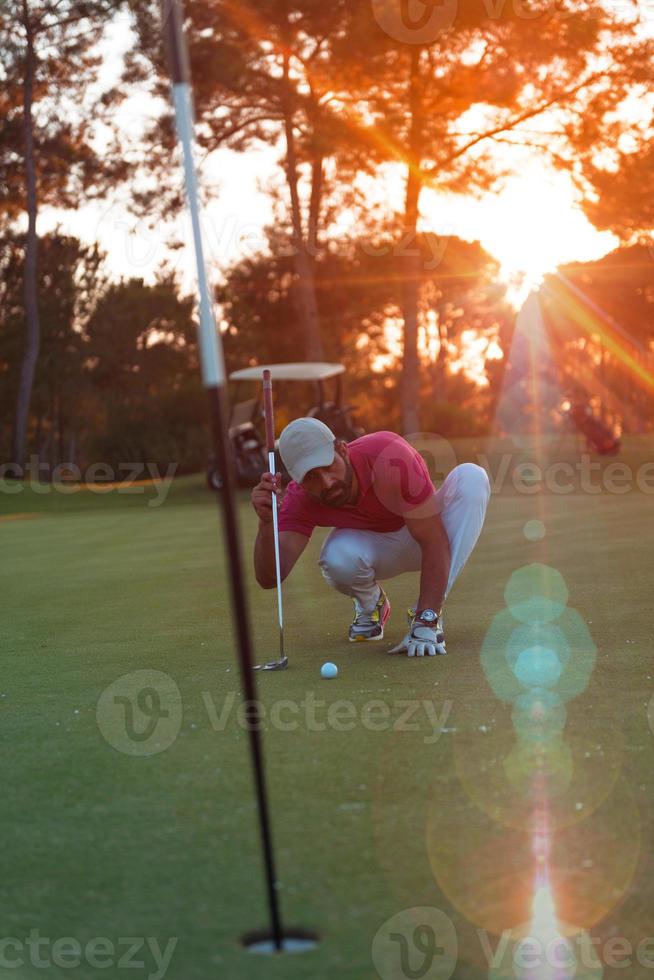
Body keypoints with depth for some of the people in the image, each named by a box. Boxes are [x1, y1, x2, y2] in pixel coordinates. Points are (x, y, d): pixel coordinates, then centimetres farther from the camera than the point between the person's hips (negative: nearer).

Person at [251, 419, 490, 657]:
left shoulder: (389, 458, -36)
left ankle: (428, 617, -27)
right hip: (372, 546, 1)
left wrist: (426, 621, -40)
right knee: (337, 558, -37)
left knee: (471, 477, -32)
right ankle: (371, 606, 3)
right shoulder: (300, 499, -25)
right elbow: (269, 579, -31)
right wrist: (266, 523, -48)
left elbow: (434, 543, -34)